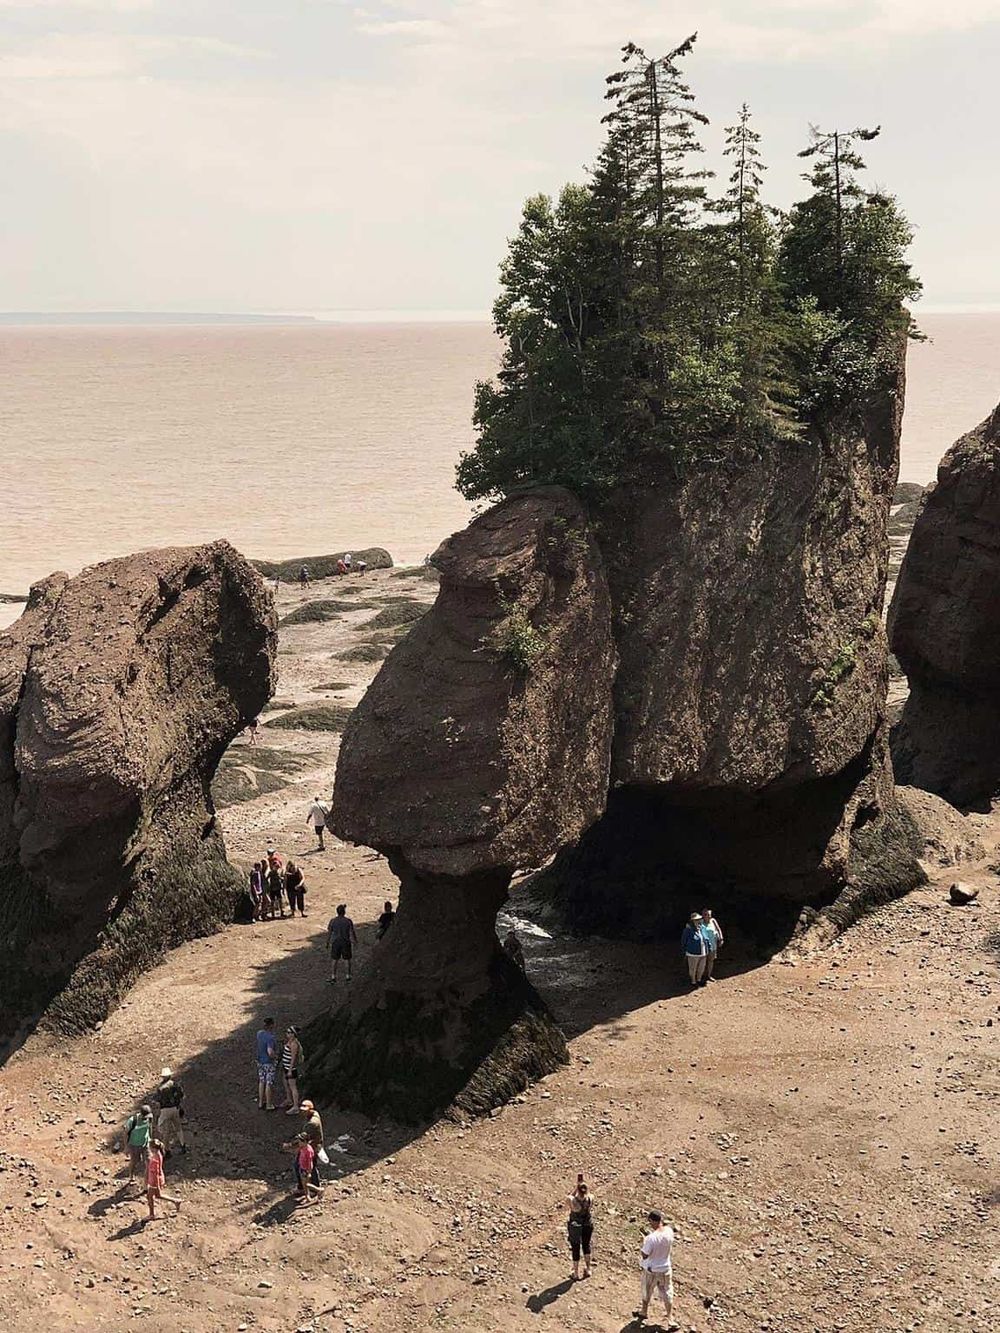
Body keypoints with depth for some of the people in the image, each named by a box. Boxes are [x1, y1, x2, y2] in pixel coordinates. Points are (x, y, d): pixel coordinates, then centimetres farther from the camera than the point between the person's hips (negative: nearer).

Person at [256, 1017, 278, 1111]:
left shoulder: (259, 1034, -2)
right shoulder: (270, 1037, -26)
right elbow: (270, 1052, -33)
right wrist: (275, 1056, -14)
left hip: (260, 1062, 8)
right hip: (269, 1063, -8)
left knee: (262, 1082, 18)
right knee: (269, 1084, 4)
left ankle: (260, 1103, 26)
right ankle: (269, 1105, 13)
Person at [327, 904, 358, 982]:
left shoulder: (333, 921, -8)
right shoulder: (348, 921, -13)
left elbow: (329, 932, -1)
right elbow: (352, 932, -9)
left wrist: (327, 942, 11)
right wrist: (355, 940, 6)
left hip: (335, 942, 1)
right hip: (346, 943, -1)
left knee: (334, 960, 13)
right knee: (347, 959, 15)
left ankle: (333, 976, 15)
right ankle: (348, 976, 22)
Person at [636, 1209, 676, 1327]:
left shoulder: (651, 1238, -34)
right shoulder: (669, 1231, -17)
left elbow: (644, 1255, -23)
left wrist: (645, 1241, -13)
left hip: (651, 1270, -3)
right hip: (666, 1268, 3)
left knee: (647, 1291, 22)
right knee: (667, 1292, 20)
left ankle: (644, 1312, 43)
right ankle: (670, 1317, 23)